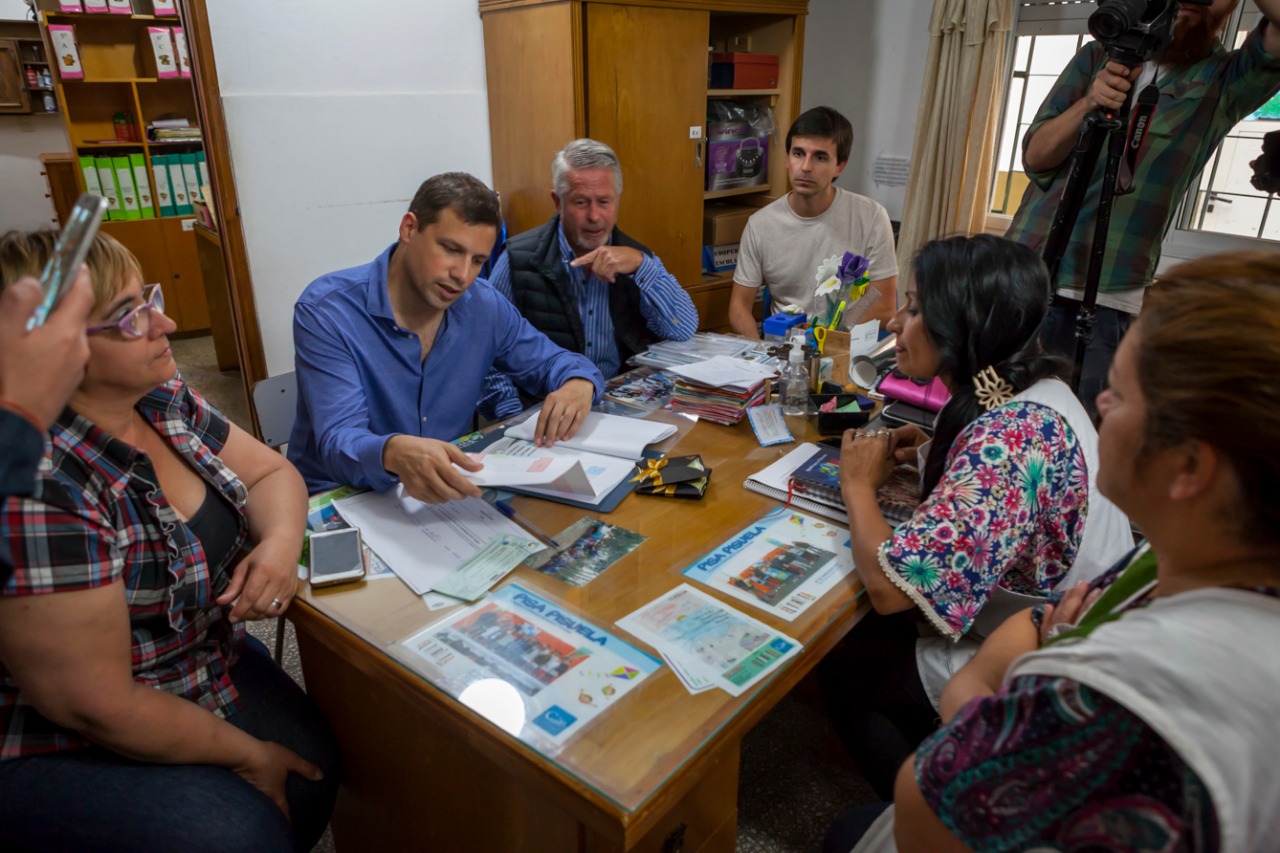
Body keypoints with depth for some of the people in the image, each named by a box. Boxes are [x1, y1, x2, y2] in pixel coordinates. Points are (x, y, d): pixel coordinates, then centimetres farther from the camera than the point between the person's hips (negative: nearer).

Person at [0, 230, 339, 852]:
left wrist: (281, 541, -19)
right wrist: (246, 755, -13)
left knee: (317, 769, -8)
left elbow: (270, 472, 5)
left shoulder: (162, 400, -7)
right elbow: (93, 704, -27)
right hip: (66, 748, -6)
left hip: (207, 657, 7)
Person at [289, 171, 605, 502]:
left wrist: (578, 385, -16)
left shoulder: (484, 306, -2)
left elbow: (553, 361, 9)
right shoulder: (325, 312, -16)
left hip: (447, 495, 3)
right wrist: (392, 453, -48)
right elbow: (338, 443, -24)